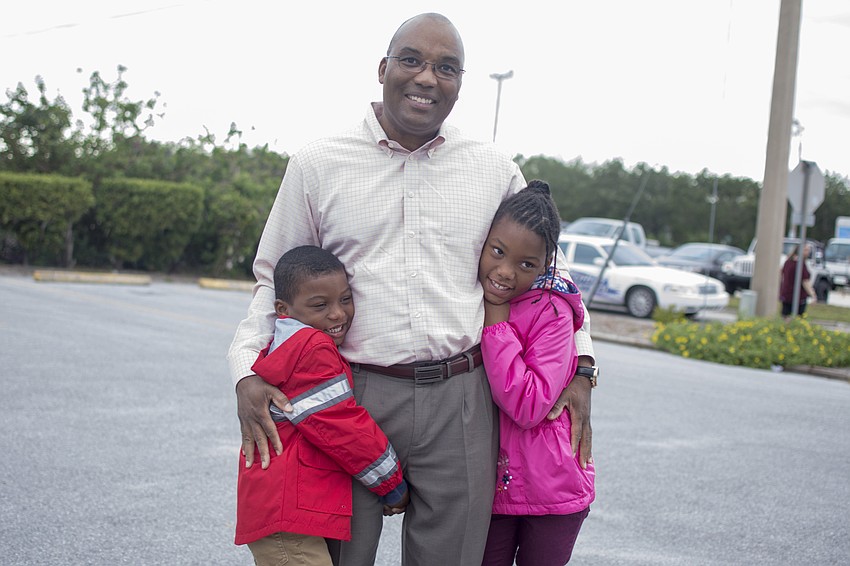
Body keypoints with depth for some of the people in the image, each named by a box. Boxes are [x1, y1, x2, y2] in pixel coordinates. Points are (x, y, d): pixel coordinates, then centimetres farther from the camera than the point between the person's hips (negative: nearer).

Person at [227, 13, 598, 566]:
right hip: (352, 395, -1)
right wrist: (247, 371, -4)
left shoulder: (495, 169, 8)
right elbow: (275, 282, 11)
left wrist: (580, 365, 9)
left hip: (460, 401, 1)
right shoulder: (317, 165, 5)